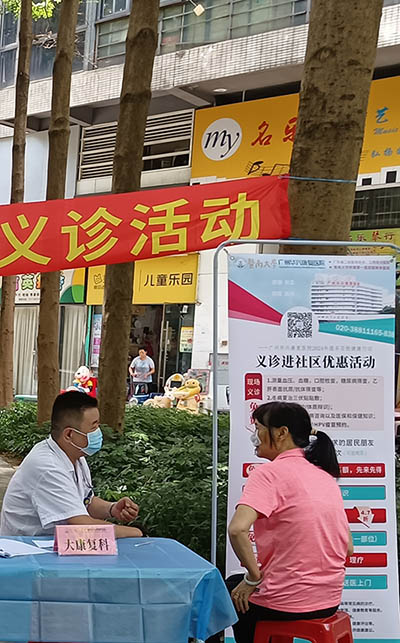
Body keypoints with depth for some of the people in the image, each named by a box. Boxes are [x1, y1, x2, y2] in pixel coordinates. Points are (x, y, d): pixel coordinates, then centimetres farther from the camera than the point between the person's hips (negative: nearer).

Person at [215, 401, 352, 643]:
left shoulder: (269, 473, -14)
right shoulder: (326, 475, 7)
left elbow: (237, 529, -29)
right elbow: (347, 548, 10)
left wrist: (253, 578, -16)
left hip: (284, 604, -7)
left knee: (233, 586, 25)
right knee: (238, 582, 30)